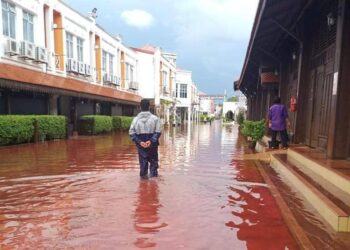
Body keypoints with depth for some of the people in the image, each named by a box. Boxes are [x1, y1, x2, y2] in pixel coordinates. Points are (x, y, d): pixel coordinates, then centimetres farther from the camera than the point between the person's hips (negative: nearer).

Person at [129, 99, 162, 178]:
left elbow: (131, 133, -5)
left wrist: (139, 142, -10)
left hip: (141, 145, 1)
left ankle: (143, 175, 17)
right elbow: (158, 132, -13)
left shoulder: (136, 119, -1)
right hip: (152, 145, -1)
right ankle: (153, 175, 14)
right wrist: (151, 141, -17)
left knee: (143, 161, 12)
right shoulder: (155, 118, -6)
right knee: (153, 161, 14)